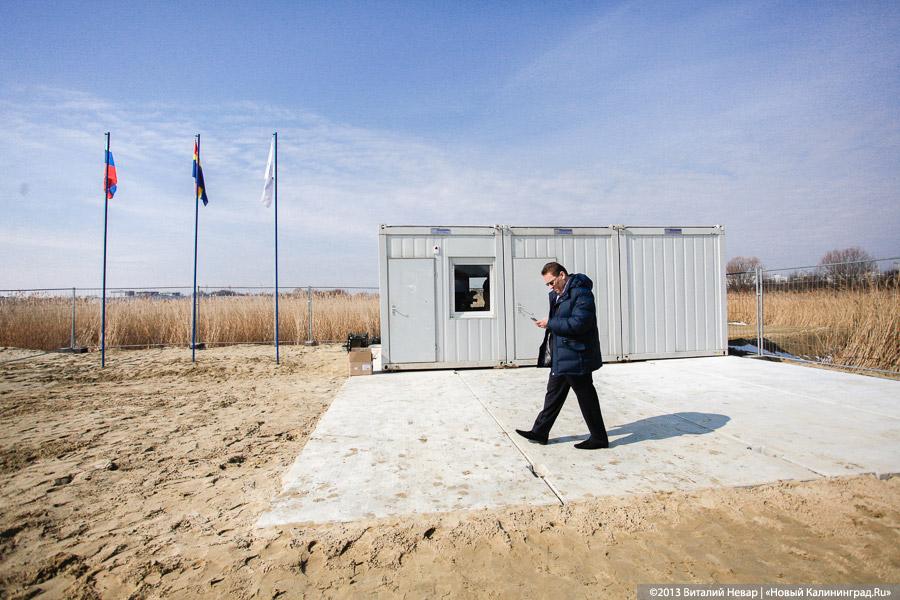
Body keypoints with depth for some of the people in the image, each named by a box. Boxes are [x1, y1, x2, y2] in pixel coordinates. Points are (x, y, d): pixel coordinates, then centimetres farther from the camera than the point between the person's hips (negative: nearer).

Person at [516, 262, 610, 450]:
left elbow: (578, 324, -25)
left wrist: (550, 324, -20)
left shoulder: (581, 293, -16)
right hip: (561, 357, 10)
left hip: (576, 357, -10)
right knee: (554, 393, 16)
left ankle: (599, 438, 20)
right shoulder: (557, 295, 13)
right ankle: (539, 432, 26)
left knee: (586, 398, 4)